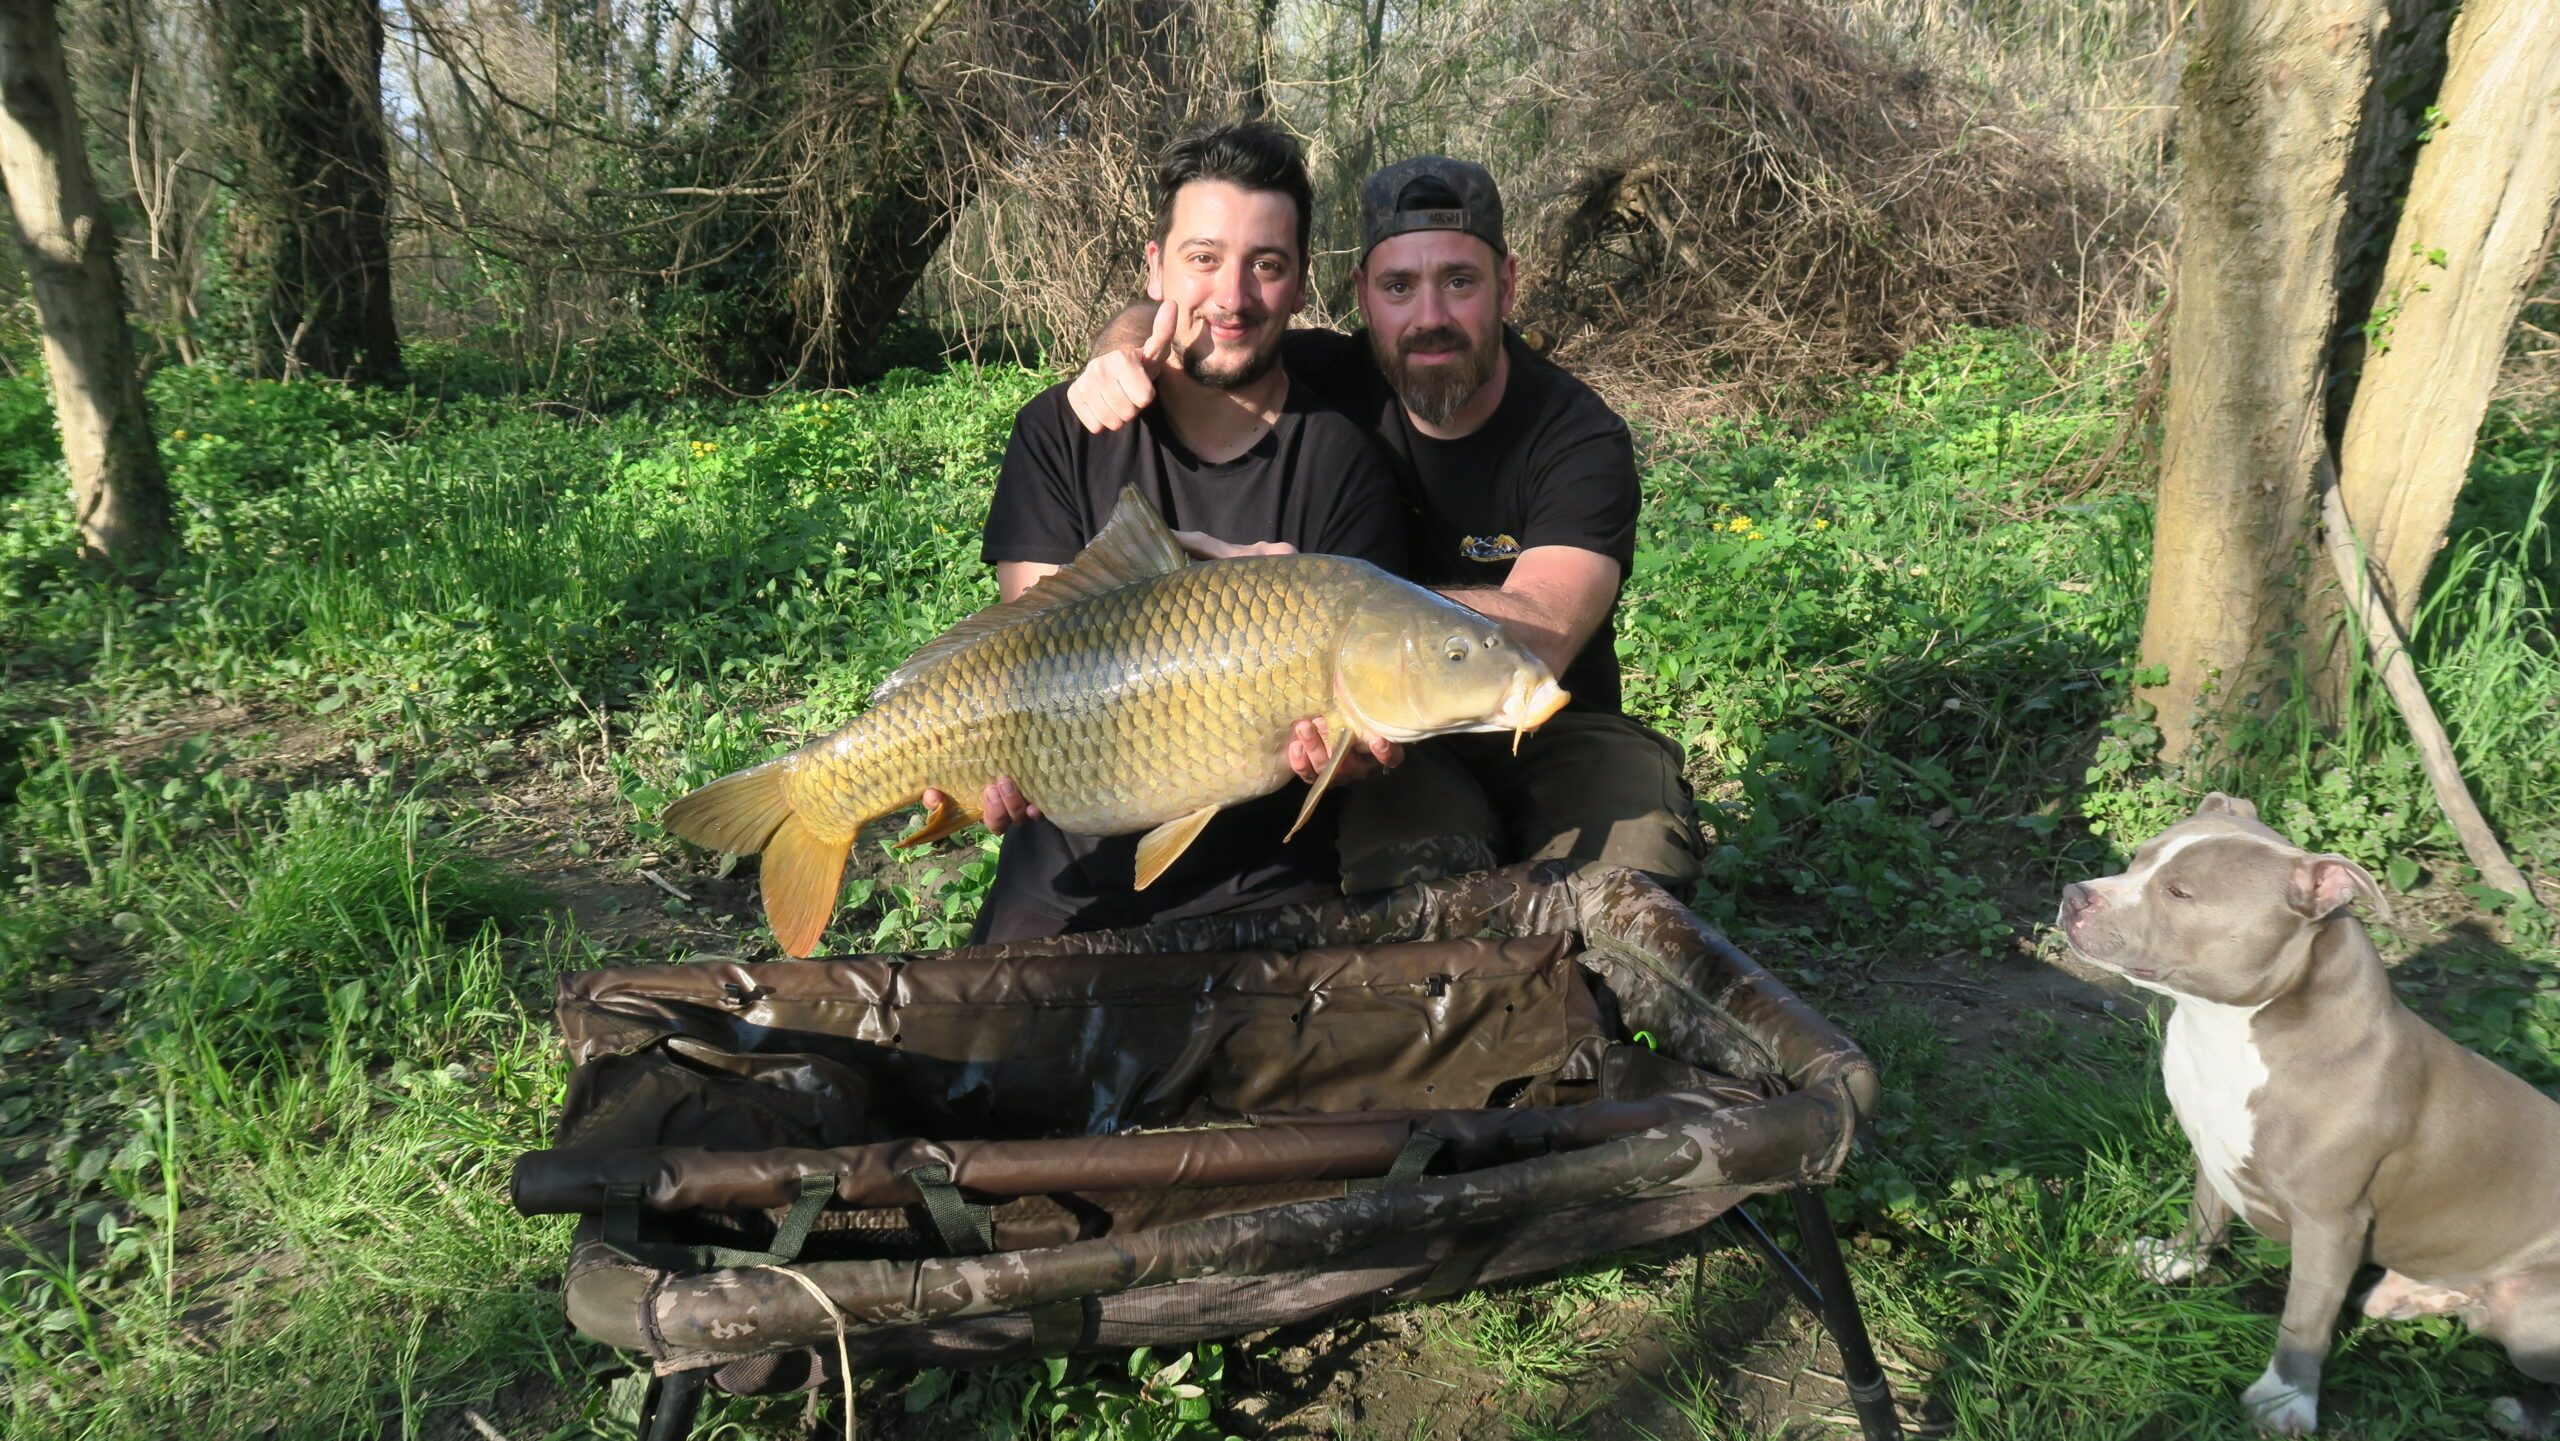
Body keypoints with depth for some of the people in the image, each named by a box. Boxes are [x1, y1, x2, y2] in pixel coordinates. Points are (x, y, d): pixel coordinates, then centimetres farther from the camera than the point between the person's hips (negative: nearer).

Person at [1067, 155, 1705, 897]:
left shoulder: (1582, 440, -13)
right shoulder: (1339, 384, -5)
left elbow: (1539, 639, -31)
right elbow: (1155, 319, 9)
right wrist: (1124, 356, -18)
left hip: (1548, 733, 0)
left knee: (1631, 885, -31)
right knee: (1419, 876, -33)